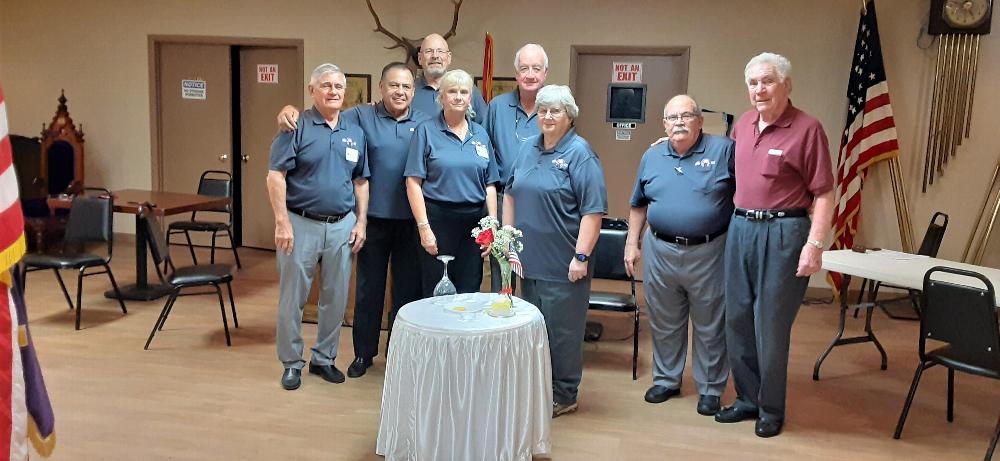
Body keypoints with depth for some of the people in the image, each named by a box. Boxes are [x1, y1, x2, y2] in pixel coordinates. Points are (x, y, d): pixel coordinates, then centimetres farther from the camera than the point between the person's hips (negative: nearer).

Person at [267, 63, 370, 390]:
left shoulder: (355, 133, 10)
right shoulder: (297, 127, -6)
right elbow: (275, 176, -10)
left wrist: (361, 222, 6)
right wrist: (282, 222, -16)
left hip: (342, 226, 4)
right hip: (301, 224, -4)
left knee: (336, 299, 11)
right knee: (292, 298, 5)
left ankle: (324, 358, 27)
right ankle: (291, 363, 19)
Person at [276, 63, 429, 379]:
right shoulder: (362, 117, 1)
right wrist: (292, 111, -16)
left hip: (412, 221, 1)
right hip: (374, 219, -1)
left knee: (408, 288, 10)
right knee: (369, 288, 10)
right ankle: (364, 352, 24)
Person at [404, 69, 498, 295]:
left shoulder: (480, 134, 11)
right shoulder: (426, 130, -1)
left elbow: (490, 185, 12)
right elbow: (413, 183, -6)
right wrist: (423, 227, -12)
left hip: (474, 220, 4)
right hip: (438, 219, -4)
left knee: (469, 292, 10)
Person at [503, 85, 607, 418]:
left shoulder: (580, 154, -11)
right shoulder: (528, 148, 10)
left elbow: (593, 210, -16)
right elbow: (511, 194, 19)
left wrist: (581, 256, -19)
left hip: (563, 265, -7)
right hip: (530, 259, 7)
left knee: (562, 331, 2)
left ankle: (563, 396, 17)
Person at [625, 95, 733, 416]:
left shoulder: (723, 150, -6)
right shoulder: (652, 157, 8)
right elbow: (639, 205, 15)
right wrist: (632, 244, 10)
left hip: (709, 254, -4)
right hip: (660, 252, 4)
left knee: (710, 327, 8)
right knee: (664, 323, 15)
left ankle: (710, 389, 23)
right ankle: (666, 380, 33)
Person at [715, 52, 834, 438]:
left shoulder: (807, 128, -10)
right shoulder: (743, 124, 9)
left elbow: (824, 193, -11)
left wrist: (815, 244, -18)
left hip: (781, 232, -6)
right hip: (740, 228, 7)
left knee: (770, 325, 1)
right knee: (737, 319, 12)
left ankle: (772, 409, 18)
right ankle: (747, 398, 27)